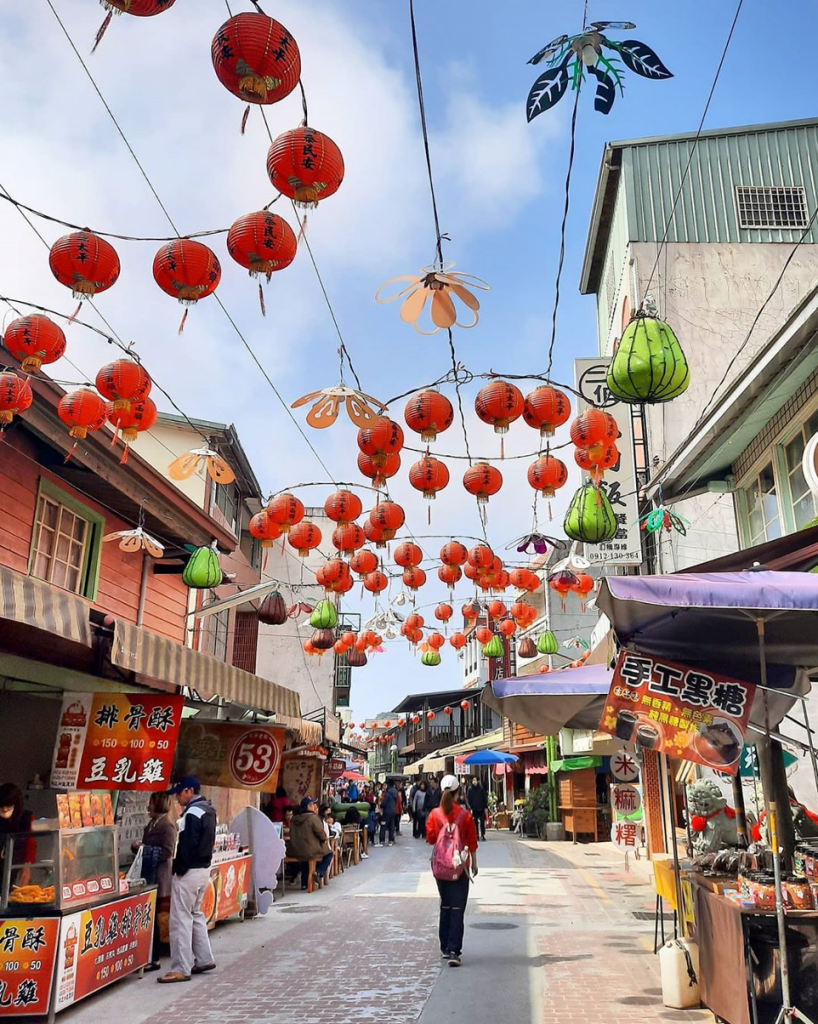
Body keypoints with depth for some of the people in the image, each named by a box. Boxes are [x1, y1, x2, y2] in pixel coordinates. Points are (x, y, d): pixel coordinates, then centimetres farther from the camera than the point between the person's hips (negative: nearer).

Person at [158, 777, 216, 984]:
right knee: (195, 914, 20)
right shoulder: (208, 811, 11)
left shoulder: (192, 813, -19)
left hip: (189, 872, -10)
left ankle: (181, 969, 2)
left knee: (181, 919, -3)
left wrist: (180, 869, -13)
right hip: (204, 868, 10)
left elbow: (187, 845, -22)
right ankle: (204, 959, 25)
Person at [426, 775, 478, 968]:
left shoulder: (435, 814, -6)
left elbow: (430, 838, 0)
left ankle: (445, 948, 22)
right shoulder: (465, 815, -9)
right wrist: (474, 864, 9)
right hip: (460, 865, -2)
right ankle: (454, 951, -8)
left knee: (445, 906, 17)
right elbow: (472, 842, -3)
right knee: (458, 908, 0)